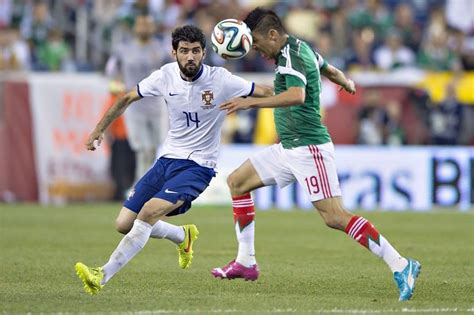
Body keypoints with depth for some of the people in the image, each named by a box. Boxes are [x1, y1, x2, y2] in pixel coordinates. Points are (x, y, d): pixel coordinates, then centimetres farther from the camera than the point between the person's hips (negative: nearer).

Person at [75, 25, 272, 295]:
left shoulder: (220, 80, -14)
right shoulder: (166, 76, -3)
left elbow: (267, 93, -6)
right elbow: (127, 99, 11)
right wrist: (100, 129, 8)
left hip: (198, 167, -5)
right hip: (168, 160, 5)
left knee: (149, 212, -26)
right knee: (125, 224, 2)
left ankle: (103, 276, -25)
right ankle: (184, 237, 30)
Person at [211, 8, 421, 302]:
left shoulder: (291, 57, -17)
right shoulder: (298, 48, 12)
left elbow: (297, 96, -36)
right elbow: (331, 70, 30)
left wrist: (251, 102, -38)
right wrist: (348, 84, 52)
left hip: (309, 148, -11)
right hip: (288, 148, 11)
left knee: (335, 217, -17)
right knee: (237, 182, 14)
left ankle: (401, 265, -18)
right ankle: (246, 262, 17)